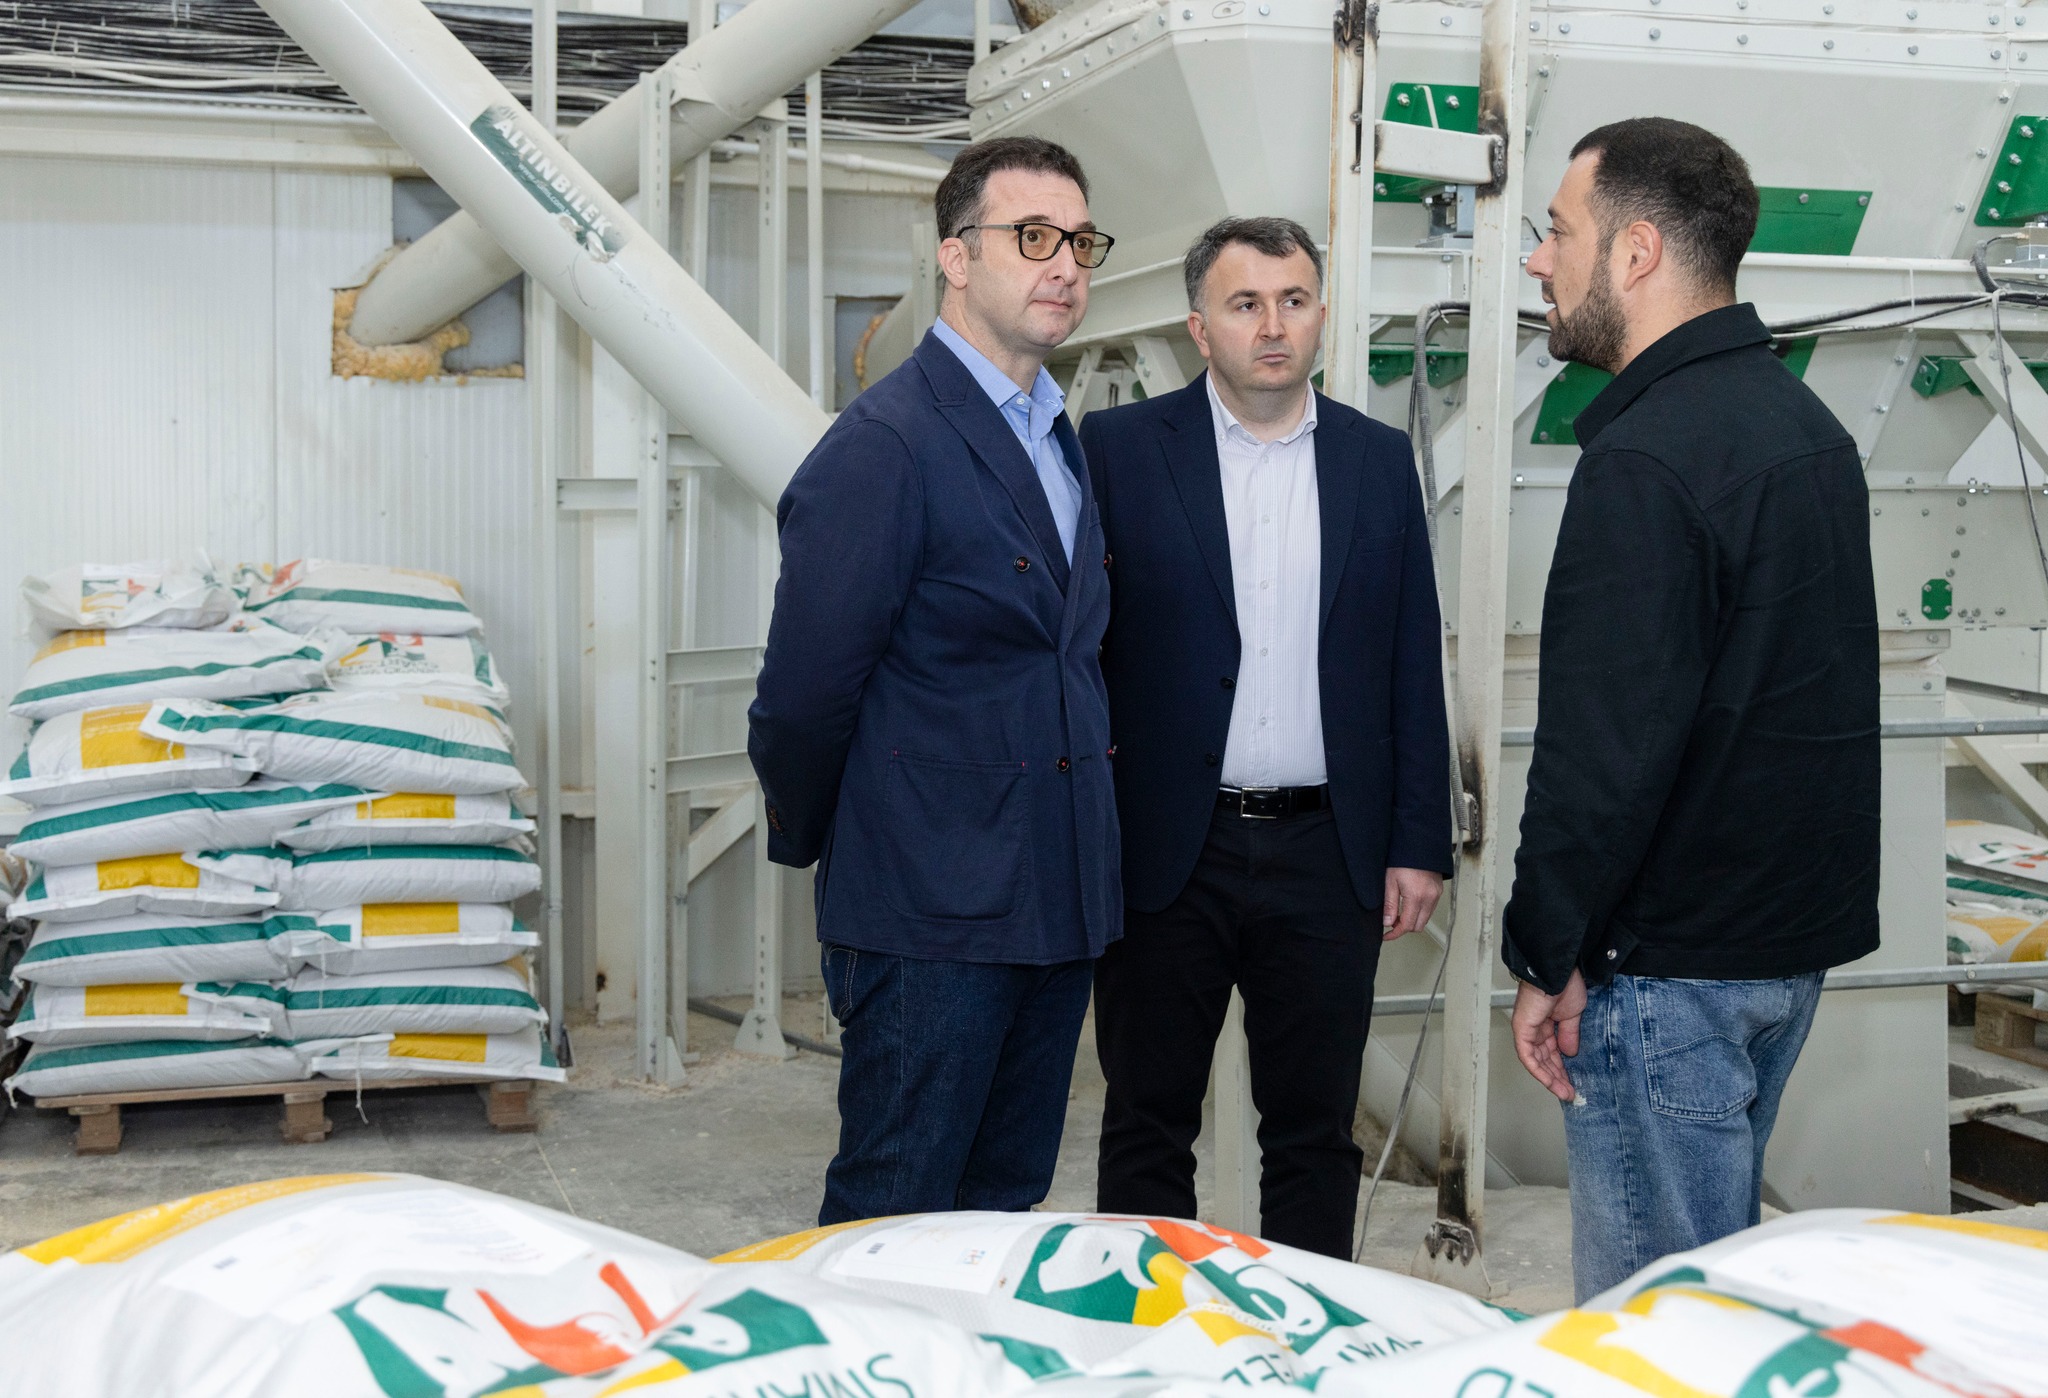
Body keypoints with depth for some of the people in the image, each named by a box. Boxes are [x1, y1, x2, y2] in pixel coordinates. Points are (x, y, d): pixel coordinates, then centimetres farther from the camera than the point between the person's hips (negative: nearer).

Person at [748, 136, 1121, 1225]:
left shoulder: (1060, 441, 14)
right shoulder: (887, 444, -14)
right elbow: (805, 689, -13)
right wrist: (808, 842, 2)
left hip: (1054, 911, 8)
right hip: (931, 918, -8)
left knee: (1006, 1211, 16)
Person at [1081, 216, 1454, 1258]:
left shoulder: (1379, 461, 7)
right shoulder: (1119, 448, -1)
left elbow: (1414, 668, 8)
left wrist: (1419, 844, 4)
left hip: (1326, 858, 2)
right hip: (1167, 855, -2)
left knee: (1315, 1132, 10)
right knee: (1147, 1129, 9)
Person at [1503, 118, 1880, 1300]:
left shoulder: (1649, 459, -20)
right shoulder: (1807, 424, 12)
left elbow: (1605, 746, -24)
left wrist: (1549, 955, -14)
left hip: (1672, 959, -10)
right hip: (1797, 934, 10)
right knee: (1721, 1259, 21)